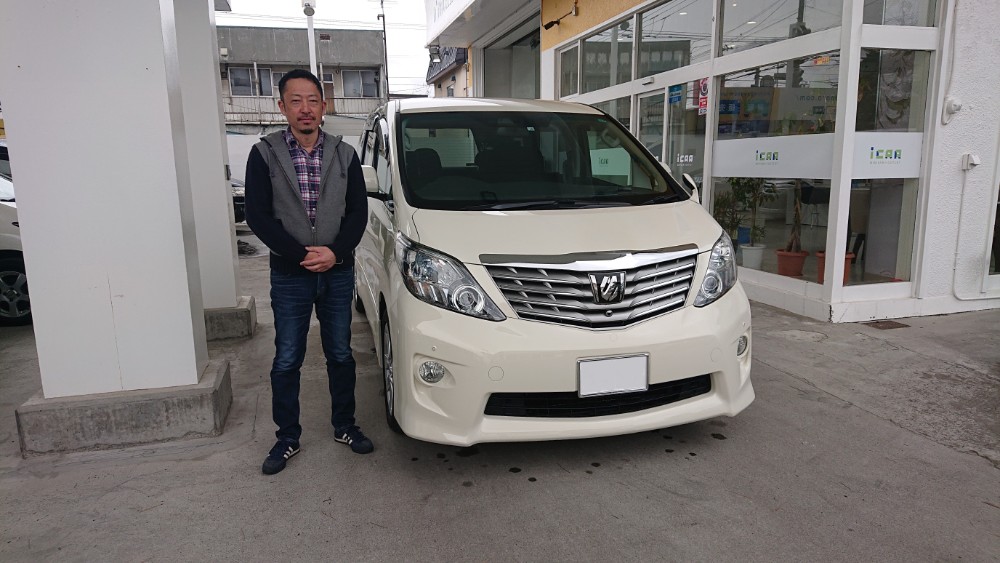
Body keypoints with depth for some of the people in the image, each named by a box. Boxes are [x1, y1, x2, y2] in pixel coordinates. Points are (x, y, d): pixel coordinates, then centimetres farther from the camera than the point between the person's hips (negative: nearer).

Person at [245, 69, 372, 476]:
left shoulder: (344, 155, 3)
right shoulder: (264, 154, -3)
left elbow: (358, 212, 0)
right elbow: (257, 216, -8)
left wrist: (334, 253, -15)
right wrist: (303, 255, -16)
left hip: (338, 273, 2)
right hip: (289, 275, -1)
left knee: (340, 355, 12)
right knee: (286, 361, 7)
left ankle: (344, 426, 29)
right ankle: (287, 438, 23)